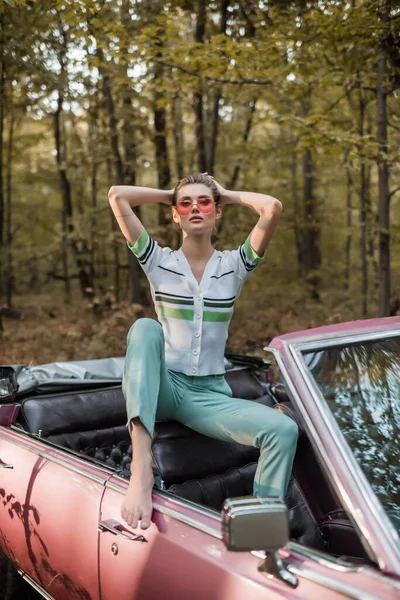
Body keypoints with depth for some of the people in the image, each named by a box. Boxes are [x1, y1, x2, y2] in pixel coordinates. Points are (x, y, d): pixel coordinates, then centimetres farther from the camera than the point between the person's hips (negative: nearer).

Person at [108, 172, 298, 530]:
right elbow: (117, 196, -5)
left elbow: (273, 208, -10)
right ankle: (141, 467, -44)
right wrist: (170, 194, 9)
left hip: (209, 395, 1)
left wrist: (229, 195, 6)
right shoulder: (158, 261, 4)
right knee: (146, 328, -33)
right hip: (161, 388, -1)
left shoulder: (233, 266, 5)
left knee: (284, 431, -24)